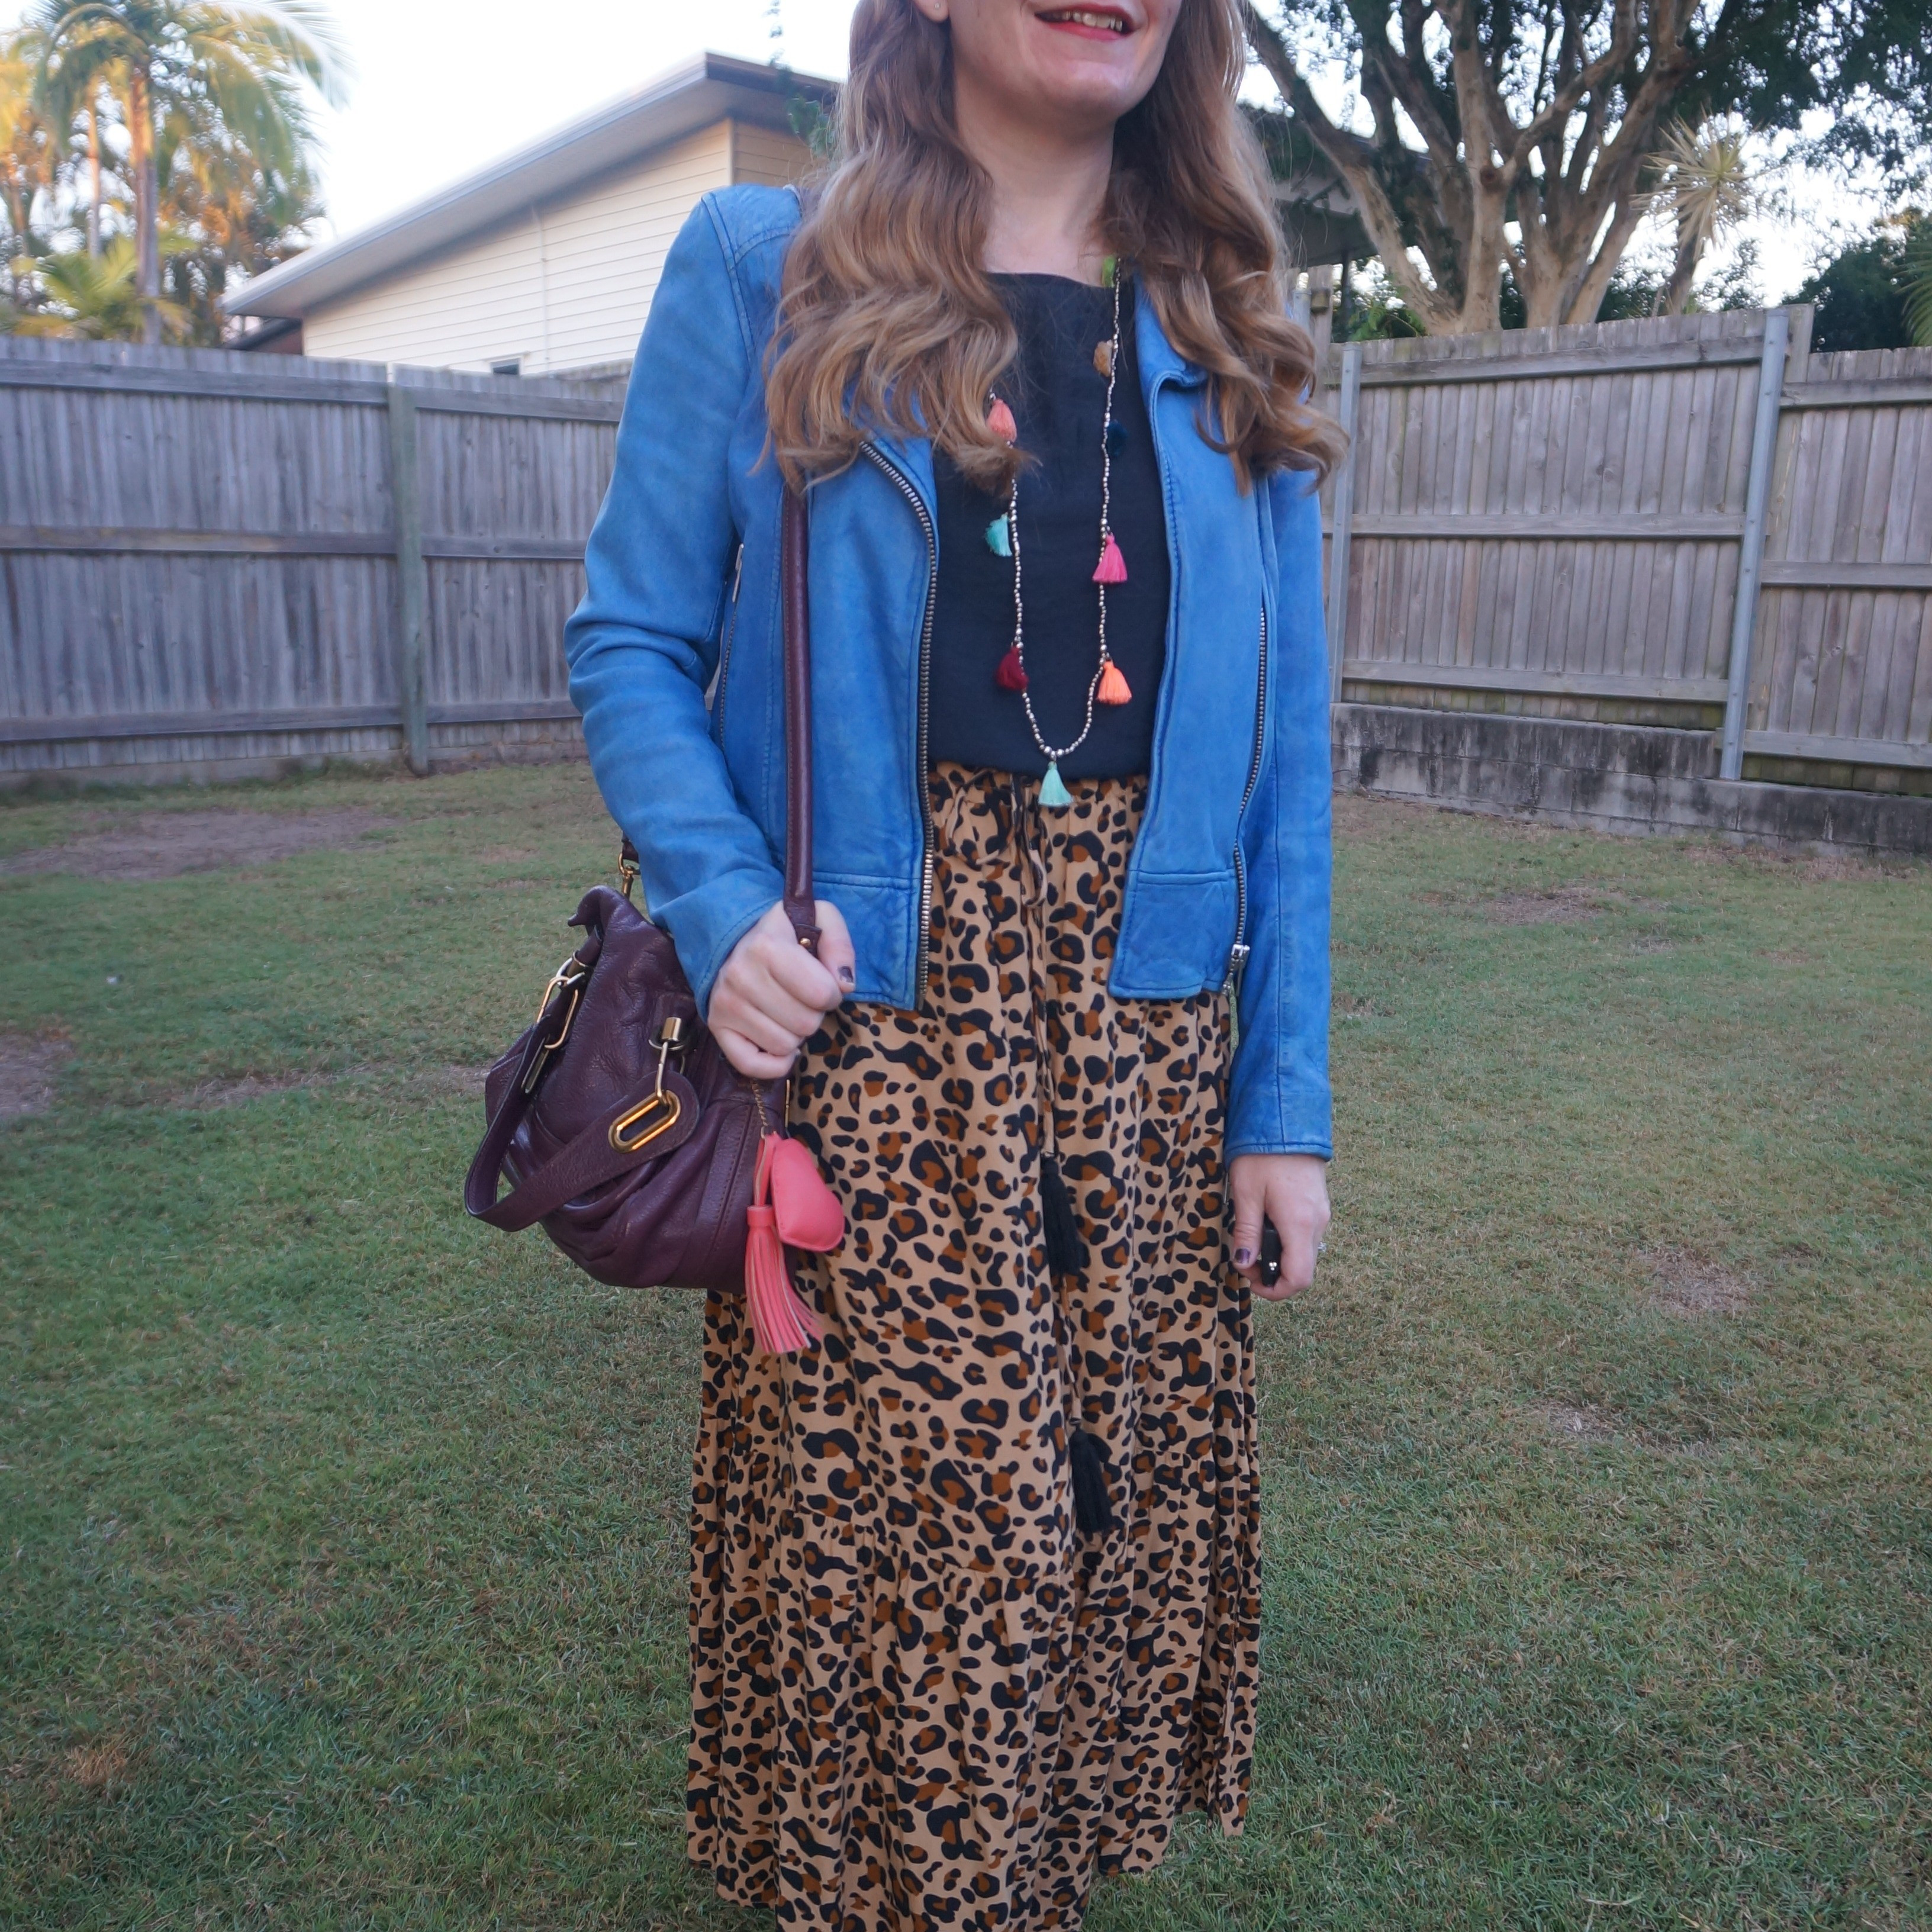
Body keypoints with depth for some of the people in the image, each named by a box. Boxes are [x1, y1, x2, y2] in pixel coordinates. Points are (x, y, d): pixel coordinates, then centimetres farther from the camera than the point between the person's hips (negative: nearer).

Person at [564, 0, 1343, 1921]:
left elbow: (1284, 750, 8)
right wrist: (724, 910, -16)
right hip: (868, 1017, -3)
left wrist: (1284, 1101, 3)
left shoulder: (1227, 344, 11)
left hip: (1145, 1038, 3)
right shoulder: (760, 273, 4)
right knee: (865, 1494, 5)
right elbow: (631, 640, 2)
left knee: (1121, 1487, 12)